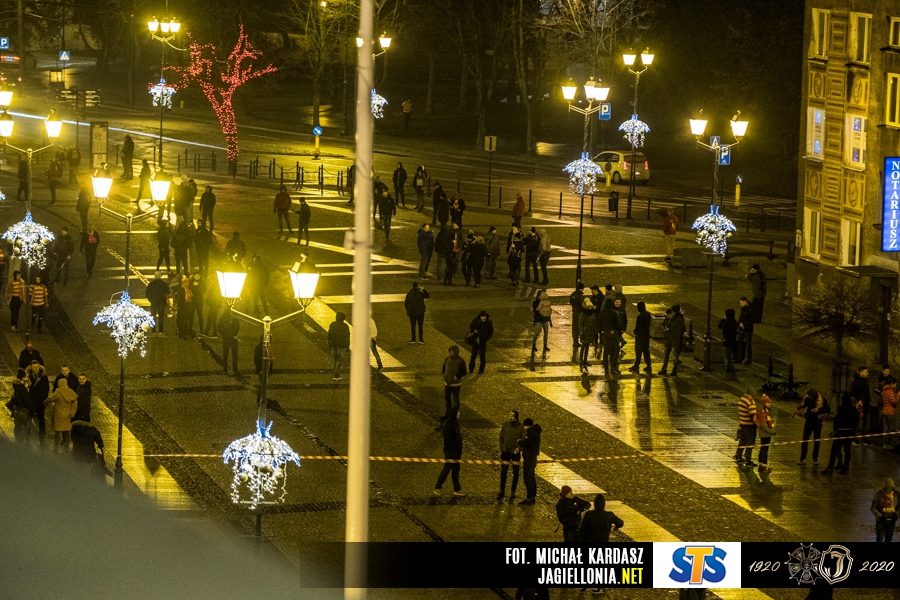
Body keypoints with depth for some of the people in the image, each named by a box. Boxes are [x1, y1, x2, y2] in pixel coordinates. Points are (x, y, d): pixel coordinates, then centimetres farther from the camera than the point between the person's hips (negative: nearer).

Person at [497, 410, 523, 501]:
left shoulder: (520, 427, -9)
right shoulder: (505, 425, -3)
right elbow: (501, 437, 4)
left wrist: (519, 447, -23)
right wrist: (501, 449, 0)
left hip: (515, 452, -2)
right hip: (505, 451, 2)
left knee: (515, 472, 4)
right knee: (503, 472, 4)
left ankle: (513, 492, 14)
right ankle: (502, 491, 15)